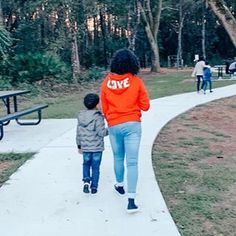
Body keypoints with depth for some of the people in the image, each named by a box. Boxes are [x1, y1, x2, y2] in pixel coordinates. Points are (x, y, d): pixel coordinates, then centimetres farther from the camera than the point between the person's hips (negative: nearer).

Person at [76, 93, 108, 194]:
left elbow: (78, 133, 8)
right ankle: (94, 187, 12)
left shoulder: (80, 116, 3)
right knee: (95, 167, 7)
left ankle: (86, 180, 3)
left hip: (85, 147, 4)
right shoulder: (98, 117, -14)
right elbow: (101, 132, -17)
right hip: (97, 147, -4)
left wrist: (79, 146, 18)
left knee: (86, 164, 21)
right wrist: (108, 130, 3)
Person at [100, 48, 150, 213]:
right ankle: (131, 200, -8)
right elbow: (145, 106, -2)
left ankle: (120, 185, 41)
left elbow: (104, 108, 7)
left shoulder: (106, 82, -1)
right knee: (132, 162, -3)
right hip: (132, 125, -2)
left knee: (118, 158, 21)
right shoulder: (136, 81, -7)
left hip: (114, 126, 2)